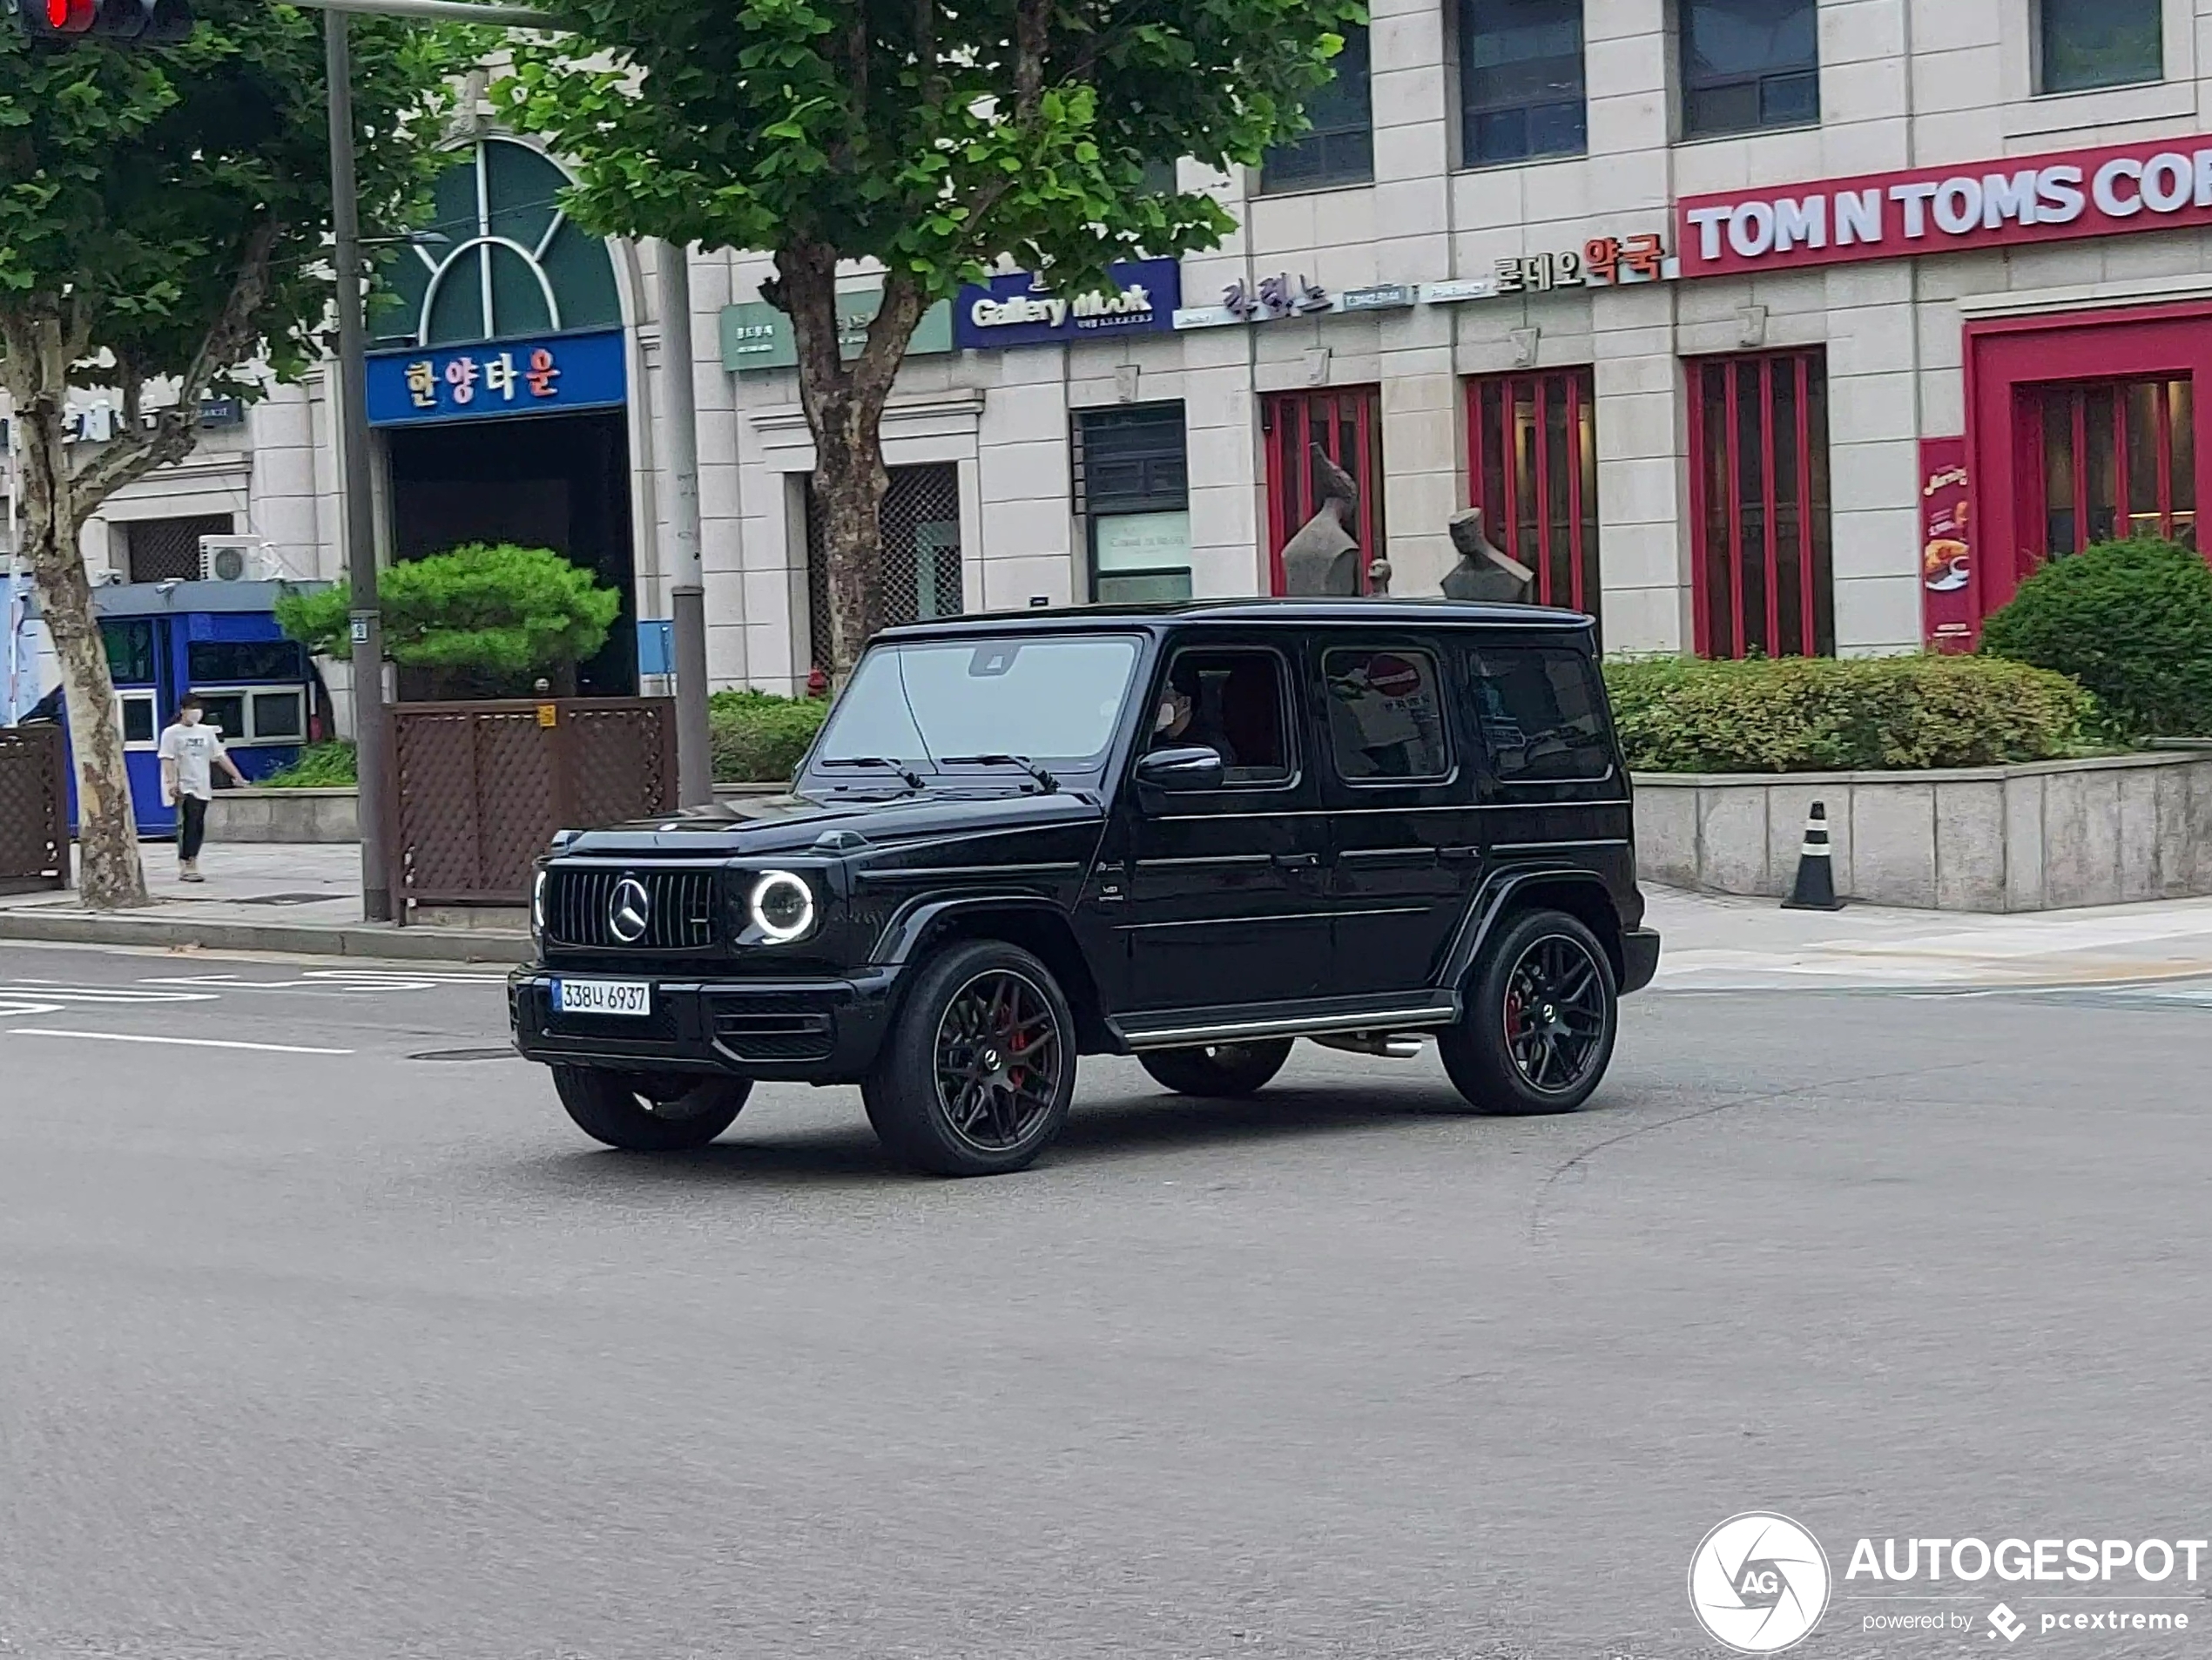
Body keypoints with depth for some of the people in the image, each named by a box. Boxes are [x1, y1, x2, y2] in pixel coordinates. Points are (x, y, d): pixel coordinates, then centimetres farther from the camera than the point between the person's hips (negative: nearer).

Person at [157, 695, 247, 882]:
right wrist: (171, 782, -22)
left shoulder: (207, 732, 15)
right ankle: (187, 866, -20)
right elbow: (167, 759, -9)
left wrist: (237, 775, 7)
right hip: (183, 787, -6)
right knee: (190, 824, -17)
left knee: (198, 827, 6)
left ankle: (187, 866, 15)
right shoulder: (172, 733, 0)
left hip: (202, 787, 6)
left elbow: (220, 756, 15)